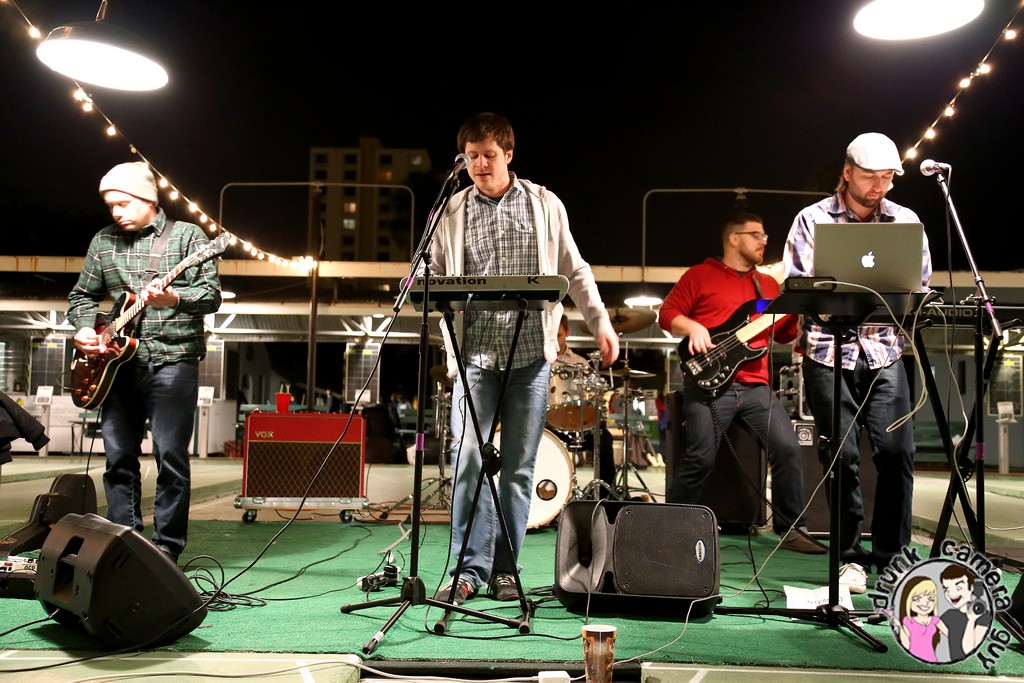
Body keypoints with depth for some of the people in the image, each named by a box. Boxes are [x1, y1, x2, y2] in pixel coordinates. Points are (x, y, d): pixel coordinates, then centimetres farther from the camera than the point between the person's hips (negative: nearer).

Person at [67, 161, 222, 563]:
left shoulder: (187, 235, 1)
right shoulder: (103, 242, 15)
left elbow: (211, 295, -7)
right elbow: (82, 295, 22)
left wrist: (174, 299, -25)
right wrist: (84, 329, 3)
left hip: (172, 360, -5)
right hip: (117, 362, 5)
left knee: (170, 457, -5)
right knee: (119, 457, 7)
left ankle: (167, 547, 3)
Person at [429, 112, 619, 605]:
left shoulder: (545, 205, 9)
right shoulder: (450, 213, 10)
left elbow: (575, 271, 13)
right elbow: (433, 278, 13)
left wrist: (601, 325, 9)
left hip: (531, 352, 0)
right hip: (475, 355, 0)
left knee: (520, 466, 3)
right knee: (468, 460, -6)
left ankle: (504, 569, 14)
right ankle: (469, 568, 5)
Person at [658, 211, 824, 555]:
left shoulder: (768, 284, 22)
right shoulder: (700, 275, 8)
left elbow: (784, 334, 19)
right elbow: (667, 313, 3)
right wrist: (692, 327, -14)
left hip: (756, 385, 5)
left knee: (788, 448, -8)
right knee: (700, 459, -11)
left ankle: (791, 529, 6)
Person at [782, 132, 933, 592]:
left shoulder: (906, 222, 10)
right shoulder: (813, 219, 2)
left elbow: (920, 287, 12)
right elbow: (795, 286, -3)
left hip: (885, 351, 2)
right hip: (829, 350, -2)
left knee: (896, 451, -6)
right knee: (841, 456, 0)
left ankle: (892, 557, 9)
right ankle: (850, 558, 13)